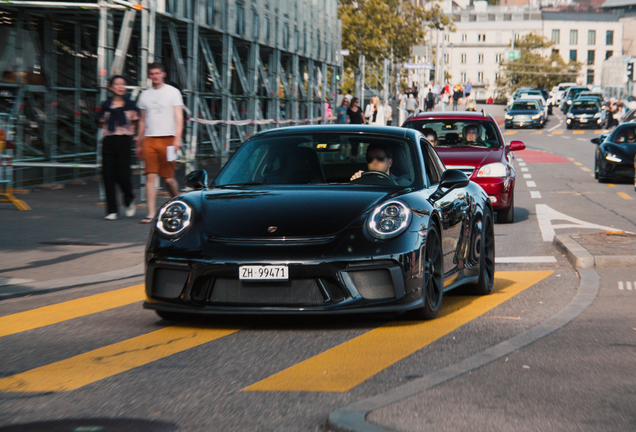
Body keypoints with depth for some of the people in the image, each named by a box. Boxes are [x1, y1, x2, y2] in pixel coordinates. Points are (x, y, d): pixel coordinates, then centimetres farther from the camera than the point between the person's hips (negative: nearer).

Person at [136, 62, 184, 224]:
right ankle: (151, 213, -9)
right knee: (150, 176, -7)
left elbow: (179, 118, -1)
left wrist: (177, 139, -14)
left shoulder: (173, 92, 5)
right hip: (149, 139, 3)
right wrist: (138, 144, 19)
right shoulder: (145, 95, 17)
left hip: (167, 139, -3)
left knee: (168, 178, -1)